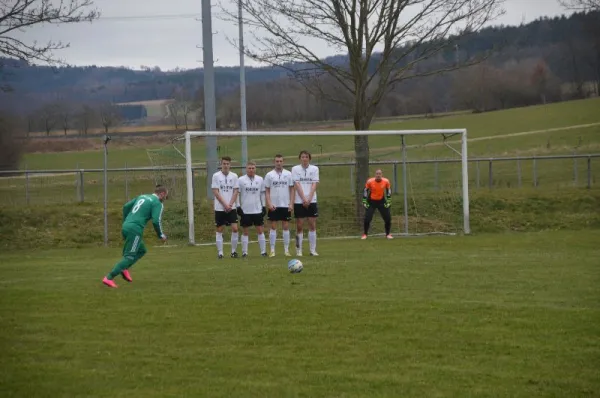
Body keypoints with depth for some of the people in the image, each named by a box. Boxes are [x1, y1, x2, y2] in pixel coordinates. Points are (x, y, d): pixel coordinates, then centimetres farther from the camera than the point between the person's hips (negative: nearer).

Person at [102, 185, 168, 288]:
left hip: (126, 226, 8)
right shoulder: (158, 204, -3)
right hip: (135, 230, -8)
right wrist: (161, 235, 2)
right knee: (129, 257, -6)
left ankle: (125, 268, 6)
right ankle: (109, 278, -14)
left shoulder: (142, 196, 20)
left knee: (142, 250, 23)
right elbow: (156, 221, -13)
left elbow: (126, 206, 21)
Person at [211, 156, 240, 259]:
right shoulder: (216, 176, -2)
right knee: (219, 230, 2)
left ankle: (234, 251, 4)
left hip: (231, 208, 1)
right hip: (219, 208, -1)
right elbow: (215, 192, -6)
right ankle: (220, 252, 8)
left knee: (235, 228, -7)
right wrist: (225, 205, -11)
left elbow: (236, 192, 3)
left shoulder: (234, 176, 5)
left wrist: (230, 205, -9)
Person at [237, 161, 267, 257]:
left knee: (260, 230, 1)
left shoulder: (260, 179, 6)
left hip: (258, 209, 2)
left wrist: (263, 206, 9)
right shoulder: (241, 180, -1)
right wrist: (238, 207, -5)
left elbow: (262, 194, 13)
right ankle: (244, 252, 8)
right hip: (245, 210, -2)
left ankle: (263, 251, 6)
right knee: (245, 231, 3)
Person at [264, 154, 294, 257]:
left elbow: (292, 189, 5)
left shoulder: (288, 174, 4)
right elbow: (267, 191, 2)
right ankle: (272, 250, 3)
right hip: (273, 206, -1)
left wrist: (291, 203, -4)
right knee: (273, 227, 0)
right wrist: (269, 204, -10)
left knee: (286, 227, 2)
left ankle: (286, 250, 7)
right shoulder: (269, 175, 1)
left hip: (286, 205, 1)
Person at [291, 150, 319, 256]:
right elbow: (297, 185, -5)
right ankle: (299, 250, 4)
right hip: (299, 201, -1)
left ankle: (313, 249, 4)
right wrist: (304, 199, -13)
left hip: (311, 201, 1)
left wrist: (309, 199, -12)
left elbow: (314, 185, -1)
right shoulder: (295, 169, 2)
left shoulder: (314, 169, 6)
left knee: (312, 225, 0)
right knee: (299, 226, -1)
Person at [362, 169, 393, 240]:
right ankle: (365, 234, 5)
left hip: (381, 201, 2)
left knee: (388, 218, -3)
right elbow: (365, 191, -4)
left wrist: (388, 201, 1)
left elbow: (389, 191, 3)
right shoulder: (370, 181, -17)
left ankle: (388, 234, 15)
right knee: (367, 218, -11)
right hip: (371, 201, -2)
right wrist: (364, 202, -6)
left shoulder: (386, 181, -12)